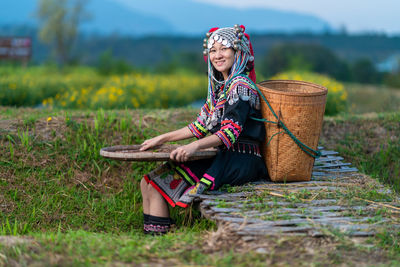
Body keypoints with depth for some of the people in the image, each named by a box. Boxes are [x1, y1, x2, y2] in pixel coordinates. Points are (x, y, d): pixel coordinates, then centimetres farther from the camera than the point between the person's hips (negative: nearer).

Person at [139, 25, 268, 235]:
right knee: (148, 182, -2)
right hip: (222, 155, 9)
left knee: (159, 183, -19)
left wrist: (195, 146, -34)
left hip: (240, 160, -9)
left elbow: (231, 131, -21)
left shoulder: (240, 85, -10)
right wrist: (162, 139, 17)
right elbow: (200, 126, 20)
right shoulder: (220, 85, 18)